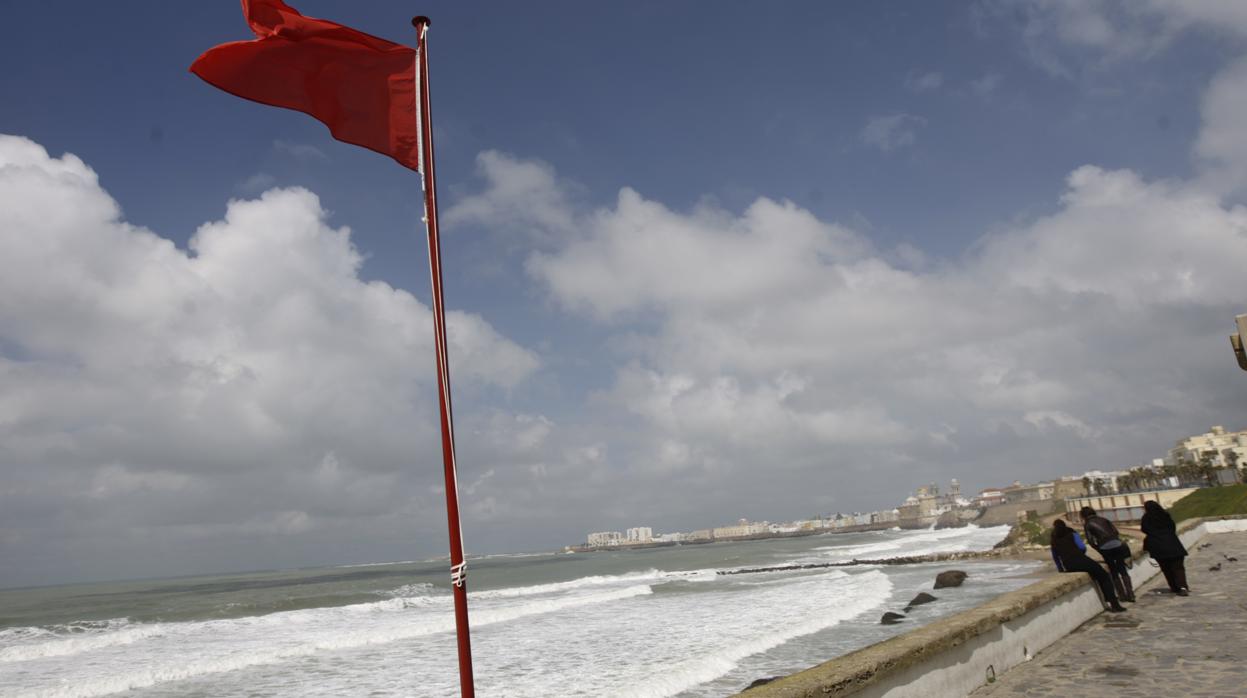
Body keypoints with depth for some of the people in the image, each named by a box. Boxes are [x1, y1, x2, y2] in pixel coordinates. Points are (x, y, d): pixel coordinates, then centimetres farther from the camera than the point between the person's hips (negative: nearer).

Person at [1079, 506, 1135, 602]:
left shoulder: (1087, 525, 6)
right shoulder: (1103, 519, 16)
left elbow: (1090, 541, -1)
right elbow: (1116, 531, 12)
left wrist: (1100, 551, 9)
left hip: (1106, 548, -3)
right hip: (1117, 545, 3)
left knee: (1114, 573, 13)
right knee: (1123, 571, 13)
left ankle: (1123, 596, 18)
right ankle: (1130, 595, 12)